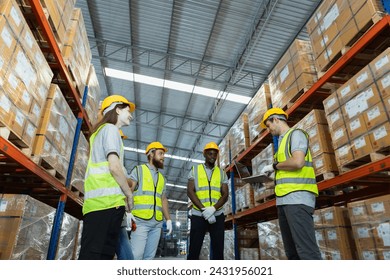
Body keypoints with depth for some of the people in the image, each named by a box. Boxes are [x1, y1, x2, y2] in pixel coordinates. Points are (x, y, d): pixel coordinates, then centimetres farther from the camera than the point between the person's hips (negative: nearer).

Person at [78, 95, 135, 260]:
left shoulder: (99, 132, 29)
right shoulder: (110, 129, 0)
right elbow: (114, 167, -11)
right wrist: (129, 194, -1)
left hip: (96, 202, 9)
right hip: (108, 201, -9)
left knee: (91, 255, 7)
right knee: (97, 256, -10)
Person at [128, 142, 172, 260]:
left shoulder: (162, 177, 21)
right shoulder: (139, 170, 5)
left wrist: (168, 219, 12)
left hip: (157, 222, 5)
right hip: (141, 220, -5)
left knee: (149, 256, 5)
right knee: (136, 255, -13)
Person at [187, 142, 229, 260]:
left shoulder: (222, 173, 10)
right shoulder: (195, 170, 4)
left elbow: (225, 195, 1)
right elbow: (190, 192, -6)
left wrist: (213, 208, -17)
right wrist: (204, 209, -17)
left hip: (217, 216, 2)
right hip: (198, 215, -2)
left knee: (218, 250, 5)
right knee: (194, 250, 1)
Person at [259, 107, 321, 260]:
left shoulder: (296, 134, 0)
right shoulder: (283, 141, 25)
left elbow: (298, 162, -17)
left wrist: (273, 166, -5)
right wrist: (272, 175, 10)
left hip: (297, 197, -9)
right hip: (284, 200, 9)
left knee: (306, 249, -12)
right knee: (292, 251, 9)